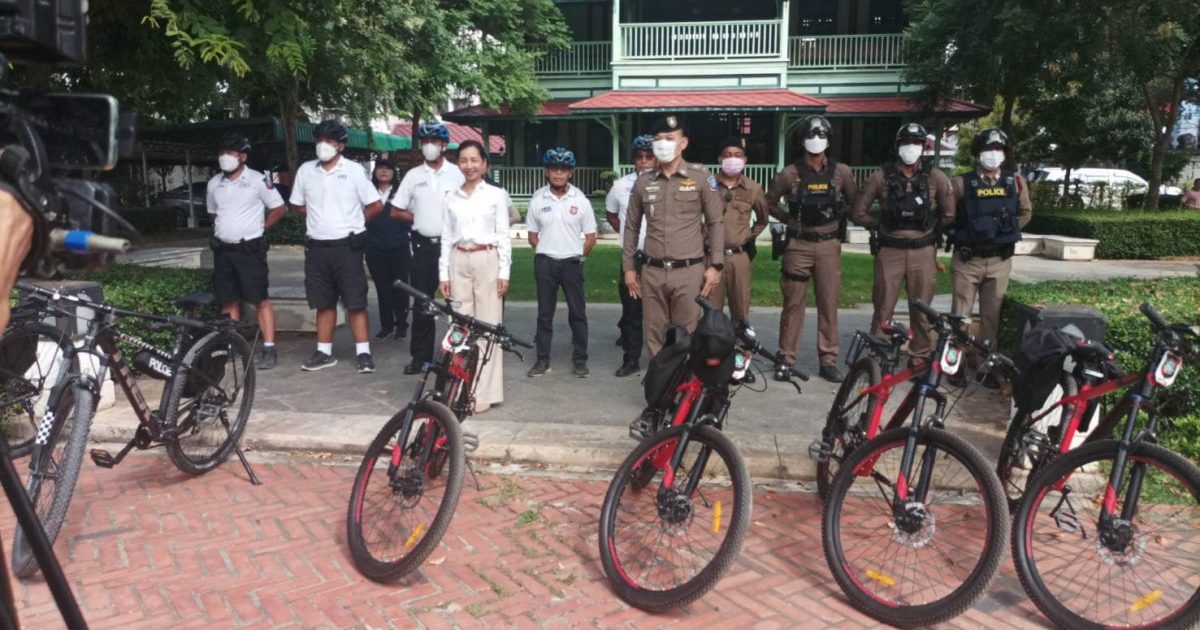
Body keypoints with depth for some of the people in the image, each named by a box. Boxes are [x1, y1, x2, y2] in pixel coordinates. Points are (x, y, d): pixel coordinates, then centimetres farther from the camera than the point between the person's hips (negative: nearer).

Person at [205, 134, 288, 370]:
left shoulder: (257, 180, -6)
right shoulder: (214, 183, 10)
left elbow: (279, 208, -2)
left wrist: (259, 228, -1)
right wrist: (222, 230, 12)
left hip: (249, 248, -5)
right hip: (222, 250, 6)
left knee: (260, 299, -6)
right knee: (228, 301, 10)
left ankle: (269, 349, -4)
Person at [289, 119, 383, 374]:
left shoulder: (354, 170, -5)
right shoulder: (305, 170, 6)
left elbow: (376, 205, -2)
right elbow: (299, 204, 18)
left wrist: (352, 222, 6)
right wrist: (321, 219, 9)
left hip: (347, 246, -4)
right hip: (317, 247, 4)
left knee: (355, 302, -2)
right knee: (324, 303, 12)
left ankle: (363, 352, 3)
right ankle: (324, 352, 20)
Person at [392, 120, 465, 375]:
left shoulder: (457, 174, 1)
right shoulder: (413, 175, 8)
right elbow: (395, 211, 11)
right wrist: (420, 219, 1)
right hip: (424, 246, 3)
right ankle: (420, 356, 15)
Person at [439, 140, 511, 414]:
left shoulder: (496, 195, 2)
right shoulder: (451, 197, 10)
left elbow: (503, 236, 1)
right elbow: (446, 237, 10)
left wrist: (504, 271, -5)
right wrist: (443, 273, 5)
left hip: (487, 260, -3)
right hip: (459, 262, 3)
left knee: (487, 325, -3)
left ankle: (484, 392, 0)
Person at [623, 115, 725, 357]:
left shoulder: (701, 177, 0)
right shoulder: (643, 181, 9)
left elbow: (716, 222, 1)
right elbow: (632, 227, 14)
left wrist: (716, 265, -4)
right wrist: (628, 267, 11)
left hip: (689, 272, -3)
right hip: (652, 272, 3)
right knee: (654, 336, 8)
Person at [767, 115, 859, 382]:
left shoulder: (841, 172, 3)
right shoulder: (790, 174, -1)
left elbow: (854, 202, 15)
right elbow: (770, 202, 10)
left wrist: (837, 217, 9)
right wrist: (790, 220, 5)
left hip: (829, 244, 1)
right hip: (798, 244, -1)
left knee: (829, 303, 4)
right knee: (793, 303, 2)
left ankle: (829, 360, 12)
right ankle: (785, 359, 10)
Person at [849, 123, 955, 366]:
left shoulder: (935, 178, 2)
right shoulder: (881, 177, -1)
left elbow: (949, 213, 10)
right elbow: (858, 213, 4)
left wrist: (930, 229, 13)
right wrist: (881, 226, 7)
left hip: (923, 252, 1)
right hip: (890, 251, -1)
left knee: (921, 309, 8)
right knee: (883, 308, 0)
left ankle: (920, 358, 20)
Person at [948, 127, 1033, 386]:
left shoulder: (1016, 182, 3)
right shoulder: (962, 183, -5)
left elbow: (1026, 212, 17)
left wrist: (1006, 231, 8)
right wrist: (965, 233, 0)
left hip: (1000, 261, 2)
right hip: (967, 259, -2)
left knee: (992, 315, 8)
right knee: (961, 314, 2)